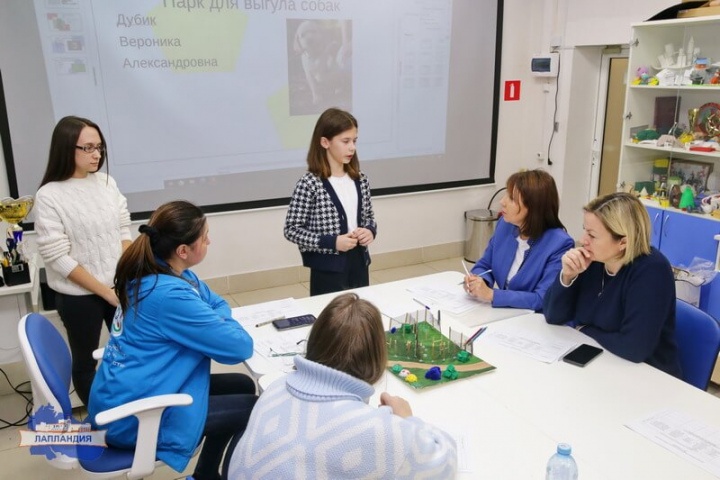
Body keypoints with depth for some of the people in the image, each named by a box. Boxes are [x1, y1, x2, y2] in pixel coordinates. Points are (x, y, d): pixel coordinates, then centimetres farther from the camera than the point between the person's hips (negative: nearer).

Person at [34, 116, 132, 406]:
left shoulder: (106, 182, 0)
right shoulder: (49, 196, -13)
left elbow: (124, 232, 5)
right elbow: (58, 258, -14)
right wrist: (105, 292, -13)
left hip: (118, 287, 4)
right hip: (78, 296, -4)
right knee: (85, 360, 13)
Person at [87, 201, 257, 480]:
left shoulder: (157, 271, 1)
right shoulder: (171, 295, -29)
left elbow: (217, 303, 13)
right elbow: (240, 347, -23)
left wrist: (214, 322, -8)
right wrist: (219, 323, -4)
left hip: (126, 397, 9)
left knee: (242, 386, 14)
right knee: (254, 409, -3)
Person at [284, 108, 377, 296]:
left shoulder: (360, 179, 3)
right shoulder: (309, 184, -14)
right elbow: (291, 230, -12)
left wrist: (370, 231, -6)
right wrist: (332, 242, -20)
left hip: (358, 264, 6)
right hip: (327, 270, -5)